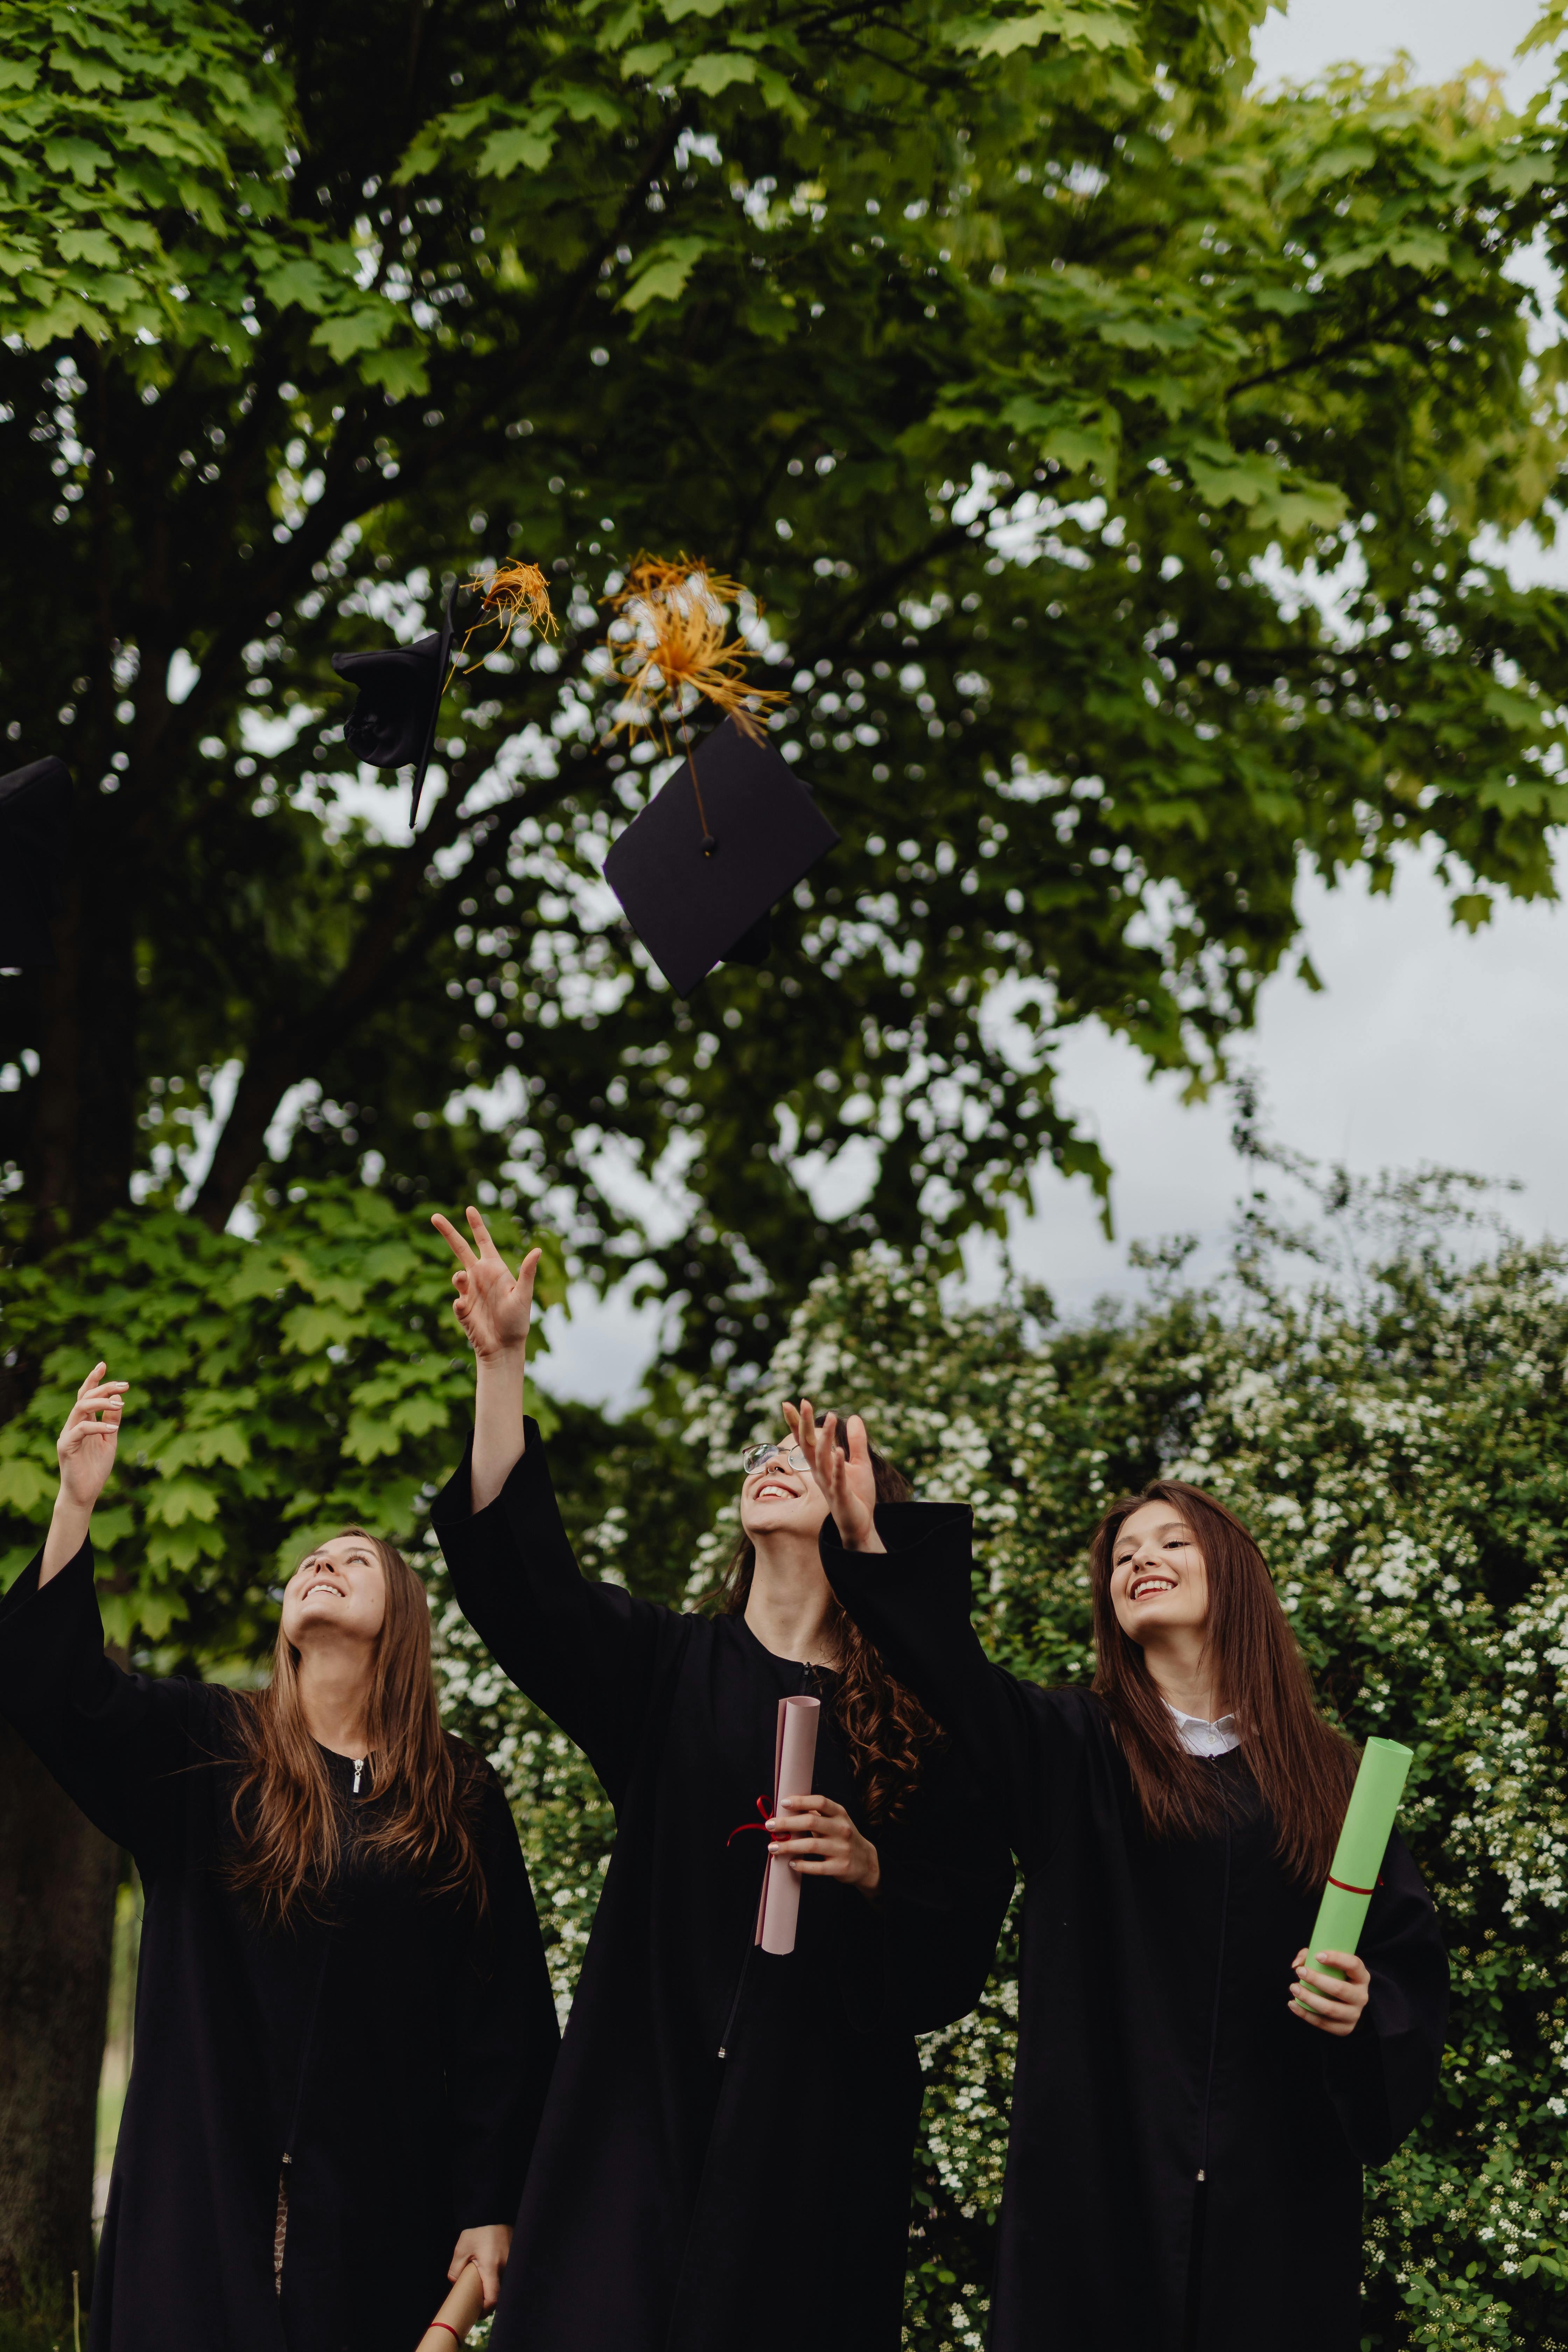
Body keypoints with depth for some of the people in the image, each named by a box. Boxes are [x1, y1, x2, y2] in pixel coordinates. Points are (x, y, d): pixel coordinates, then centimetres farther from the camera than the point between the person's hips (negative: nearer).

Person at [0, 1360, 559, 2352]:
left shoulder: (462, 1797, 4)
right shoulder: (205, 1753, 6)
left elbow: (504, 2017, 2)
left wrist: (492, 2208, -3)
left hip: (379, 2205, 0)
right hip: (203, 2187, 0)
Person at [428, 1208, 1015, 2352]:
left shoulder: (926, 1725, 5)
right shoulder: (669, 1670, 10)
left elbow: (956, 1955, 2)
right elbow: (522, 1577, -7)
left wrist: (868, 1870, -18)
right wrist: (502, 1364, -13)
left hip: (816, 2125, -1)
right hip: (645, 2100, 1)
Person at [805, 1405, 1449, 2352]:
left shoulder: (1327, 1775, 10)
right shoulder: (1072, 1750, 7)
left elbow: (1413, 1955, 8)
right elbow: (954, 1670, -12)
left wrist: (1368, 2008, -15)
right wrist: (871, 1548, -29)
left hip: (1277, 2177, 1)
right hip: (1101, 2164, -1)